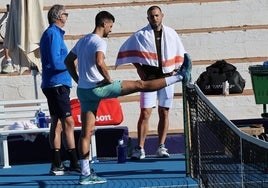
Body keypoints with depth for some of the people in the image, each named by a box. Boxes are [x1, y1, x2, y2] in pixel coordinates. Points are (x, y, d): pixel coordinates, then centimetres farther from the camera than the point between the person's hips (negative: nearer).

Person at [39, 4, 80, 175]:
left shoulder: (52, 33, 19)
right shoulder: (54, 34, -12)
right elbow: (55, 63, -19)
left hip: (54, 85, 10)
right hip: (57, 84, -10)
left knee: (57, 123, 10)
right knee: (68, 122, -11)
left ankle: (57, 165, 11)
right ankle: (75, 163, -12)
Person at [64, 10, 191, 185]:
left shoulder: (82, 41, 16)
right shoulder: (99, 42, -12)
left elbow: (68, 61, 25)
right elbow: (99, 62, -30)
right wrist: (108, 79, -15)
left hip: (83, 90, 9)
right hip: (98, 88, -9)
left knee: (86, 132, 7)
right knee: (139, 85, -3)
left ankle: (85, 174, 8)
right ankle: (180, 76, 2)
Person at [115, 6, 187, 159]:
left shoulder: (171, 34, 8)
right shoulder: (140, 35, 0)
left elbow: (180, 54, 18)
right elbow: (127, 51, 7)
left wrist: (174, 70, 6)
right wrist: (139, 69, 2)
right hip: (149, 78, -3)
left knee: (164, 113, 5)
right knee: (145, 113, -9)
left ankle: (161, 147, 11)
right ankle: (140, 149, -7)